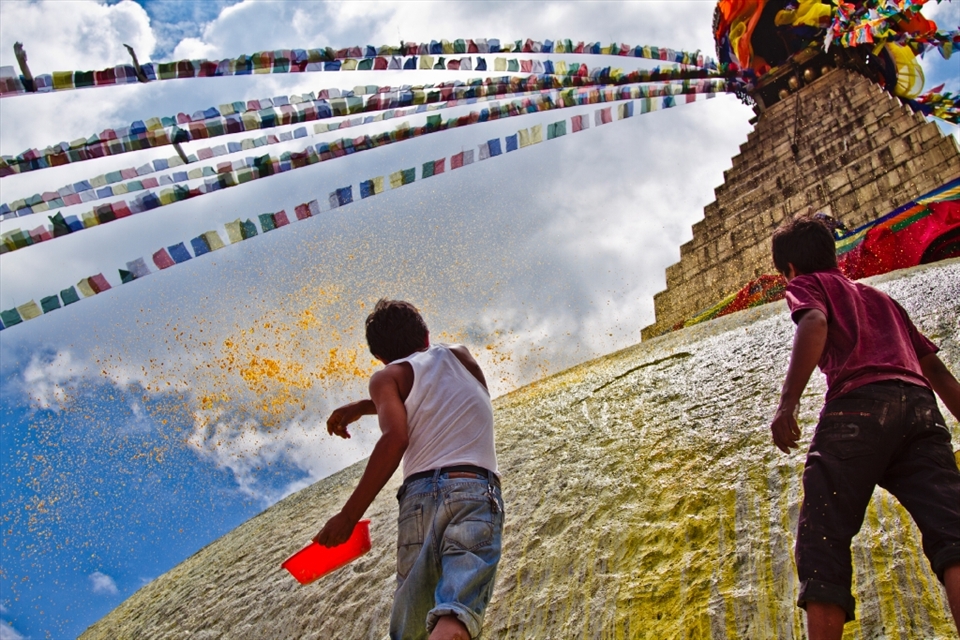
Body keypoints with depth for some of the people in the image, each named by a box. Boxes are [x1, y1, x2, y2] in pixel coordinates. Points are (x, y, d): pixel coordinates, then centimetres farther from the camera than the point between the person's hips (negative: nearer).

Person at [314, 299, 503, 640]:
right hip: (477, 491, 1)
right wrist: (364, 406, 45)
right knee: (456, 610, -20)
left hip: (420, 494, 0)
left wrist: (348, 516, -4)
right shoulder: (460, 356, 27)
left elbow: (395, 438, -3)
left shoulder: (388, 378, 15)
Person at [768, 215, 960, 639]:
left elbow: (815, 323, -6)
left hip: (859, 404, -5)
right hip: (919, 405, 5)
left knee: (823, 540, -3)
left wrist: (787, 404, -16)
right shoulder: (881, 297, 37)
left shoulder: (807, 284, 19)